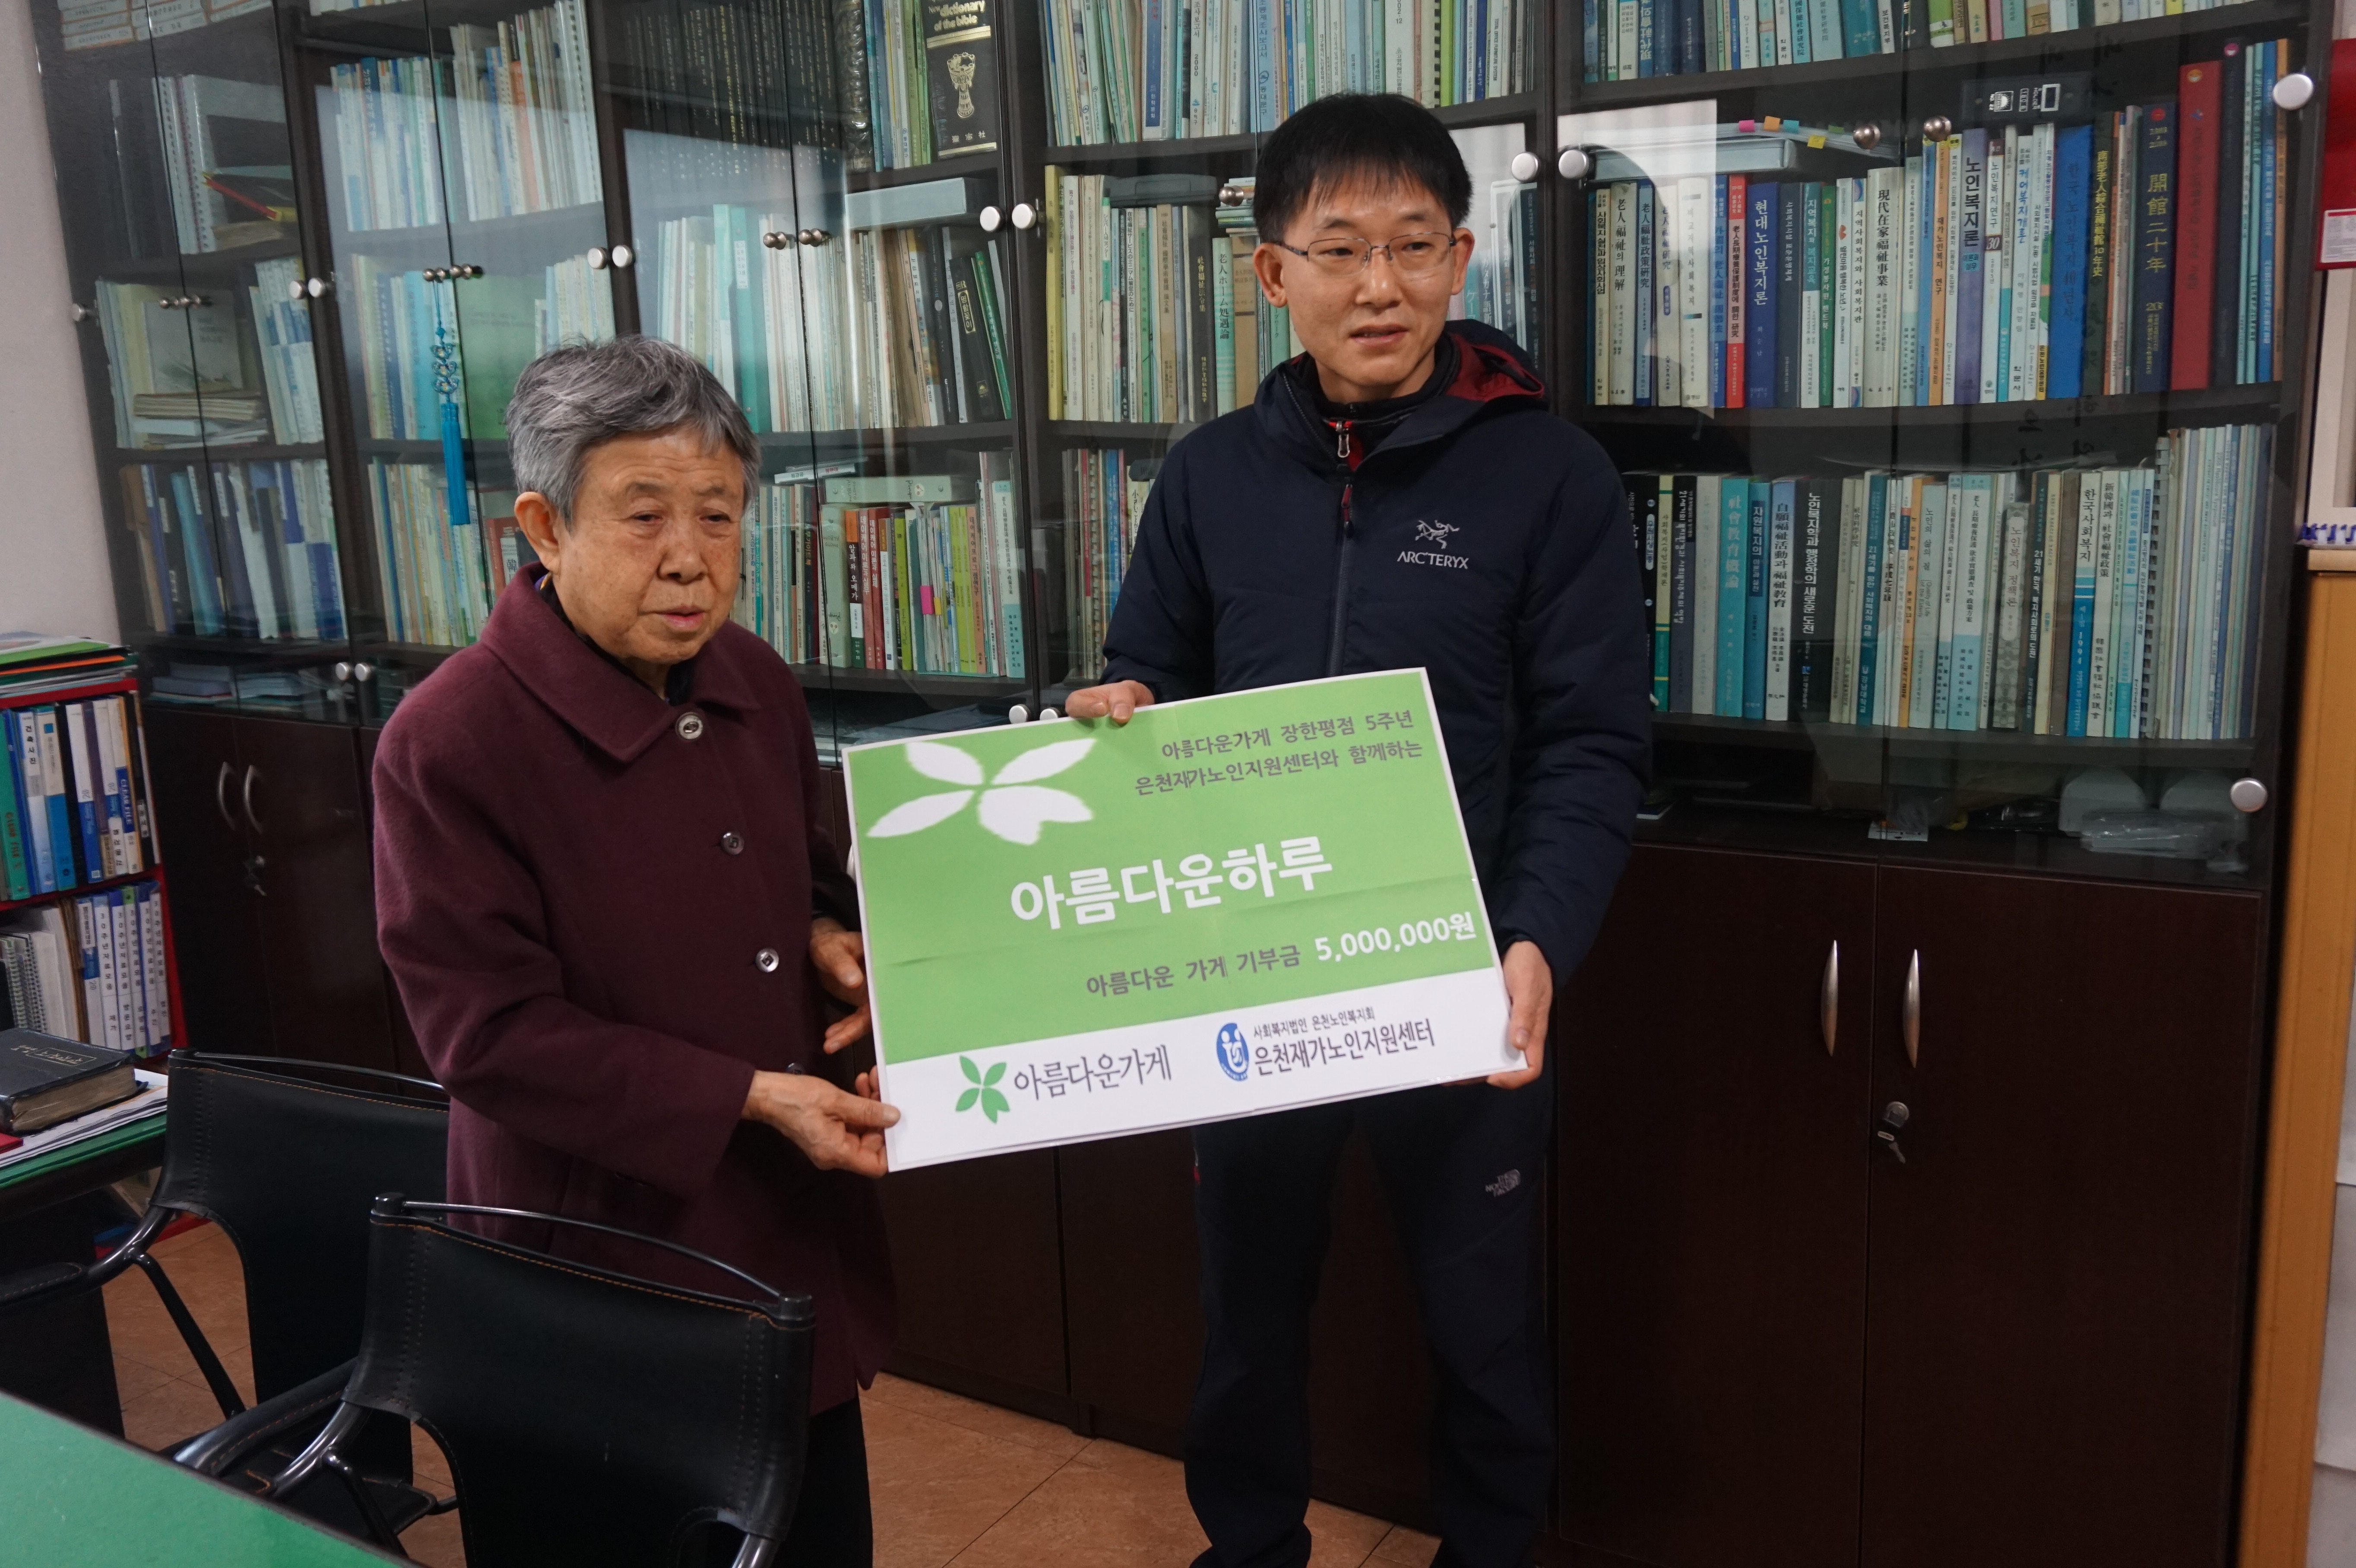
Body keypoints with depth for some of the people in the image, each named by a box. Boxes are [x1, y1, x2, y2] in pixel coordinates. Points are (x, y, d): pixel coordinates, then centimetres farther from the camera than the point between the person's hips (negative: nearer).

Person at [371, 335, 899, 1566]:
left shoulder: (755, 684, 1)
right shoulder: (448, 741, -20)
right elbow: (487, 1032, -20)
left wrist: (832, 938, -5)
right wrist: (750, 1097, -23)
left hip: (798, 1229, 6)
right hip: (608, 1239, -6)